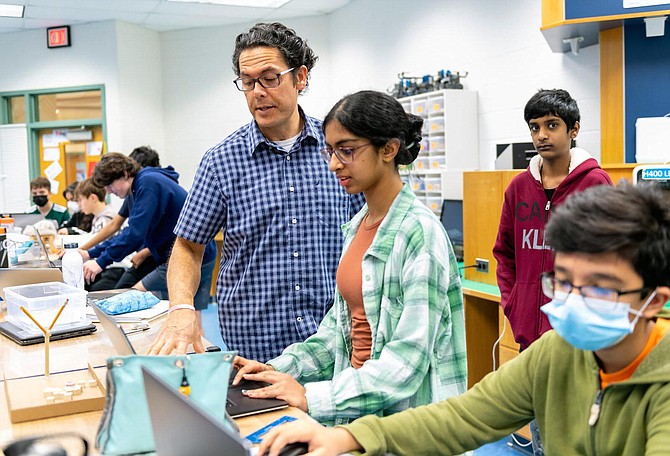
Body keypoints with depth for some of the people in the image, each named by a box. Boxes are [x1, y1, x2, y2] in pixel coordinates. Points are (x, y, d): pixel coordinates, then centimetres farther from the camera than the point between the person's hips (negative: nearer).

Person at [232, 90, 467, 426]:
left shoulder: (420, 232, -17)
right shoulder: (357, 226, 7)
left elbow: (409, 356, -21)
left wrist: (312, 397, -22)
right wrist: (282, 368, 2)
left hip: (406, 414, -6)